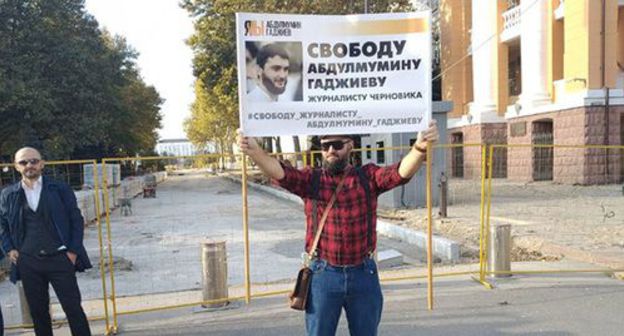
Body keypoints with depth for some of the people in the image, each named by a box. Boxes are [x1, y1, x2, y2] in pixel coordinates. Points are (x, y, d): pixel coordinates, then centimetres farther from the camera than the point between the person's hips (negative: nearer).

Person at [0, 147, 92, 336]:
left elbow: (76, 220, 0)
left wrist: (73, 251, -6)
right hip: (28, 262, 3)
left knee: (73, 308, 1)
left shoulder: (60, 189, -2)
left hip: (59, 258, -2)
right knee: (38, 312, 12)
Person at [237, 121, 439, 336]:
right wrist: (254, 151, -36)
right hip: (322, 275, 0)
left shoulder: (368, 177, 0)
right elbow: (280, 172, -16)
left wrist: (419, 148, -36)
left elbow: (401, 171, -16)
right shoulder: (311, 180, 0)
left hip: (363, 274, 1)